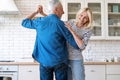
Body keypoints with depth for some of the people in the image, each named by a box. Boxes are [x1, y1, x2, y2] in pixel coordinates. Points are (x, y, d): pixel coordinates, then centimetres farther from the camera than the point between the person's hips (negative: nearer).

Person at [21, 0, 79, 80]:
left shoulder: (40, 21, -1)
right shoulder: (60, 24, -11)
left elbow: (24, 22, 19)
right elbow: (74, 43, -9)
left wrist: (36, 12, 24)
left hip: (44, 62, 3)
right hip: (59, 61, -3)